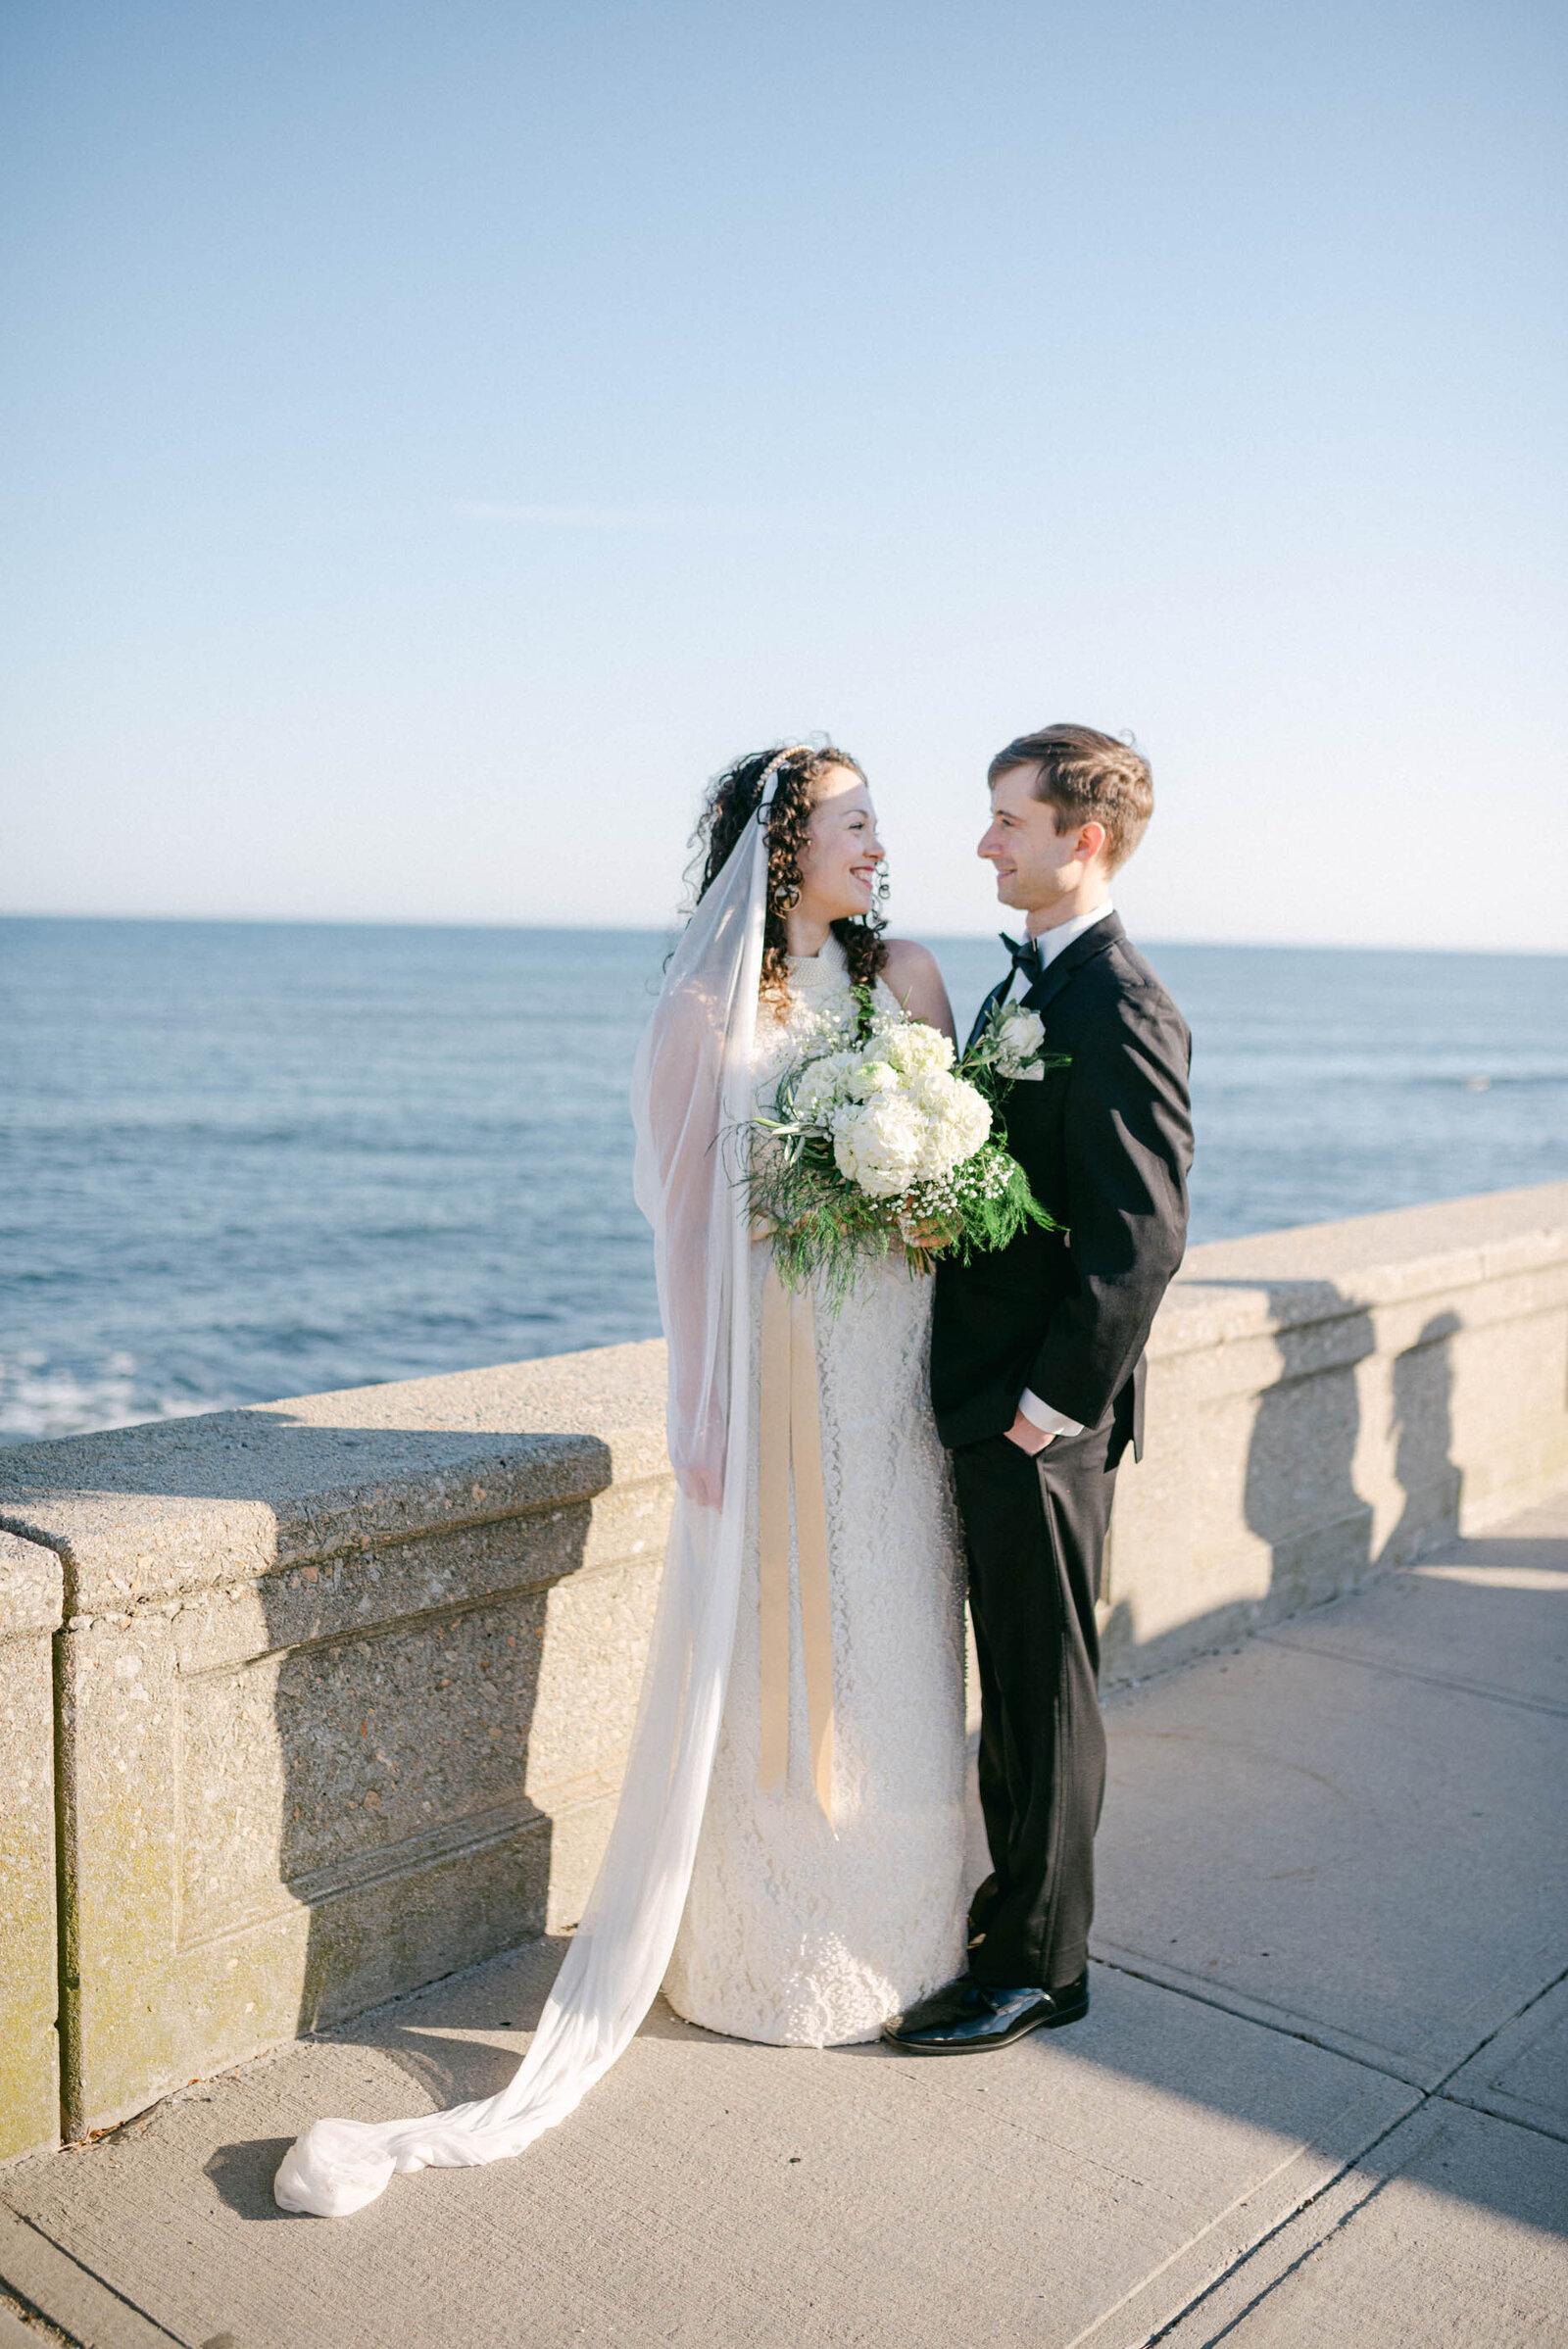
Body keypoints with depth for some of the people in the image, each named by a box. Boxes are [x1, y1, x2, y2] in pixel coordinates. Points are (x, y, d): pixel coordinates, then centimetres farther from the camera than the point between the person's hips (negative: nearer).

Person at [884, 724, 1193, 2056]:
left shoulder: (1121, 1009, -19)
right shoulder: (1032, 979, 11)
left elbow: (1143, 1239, -22)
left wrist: (1049, 1403, -18)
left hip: (1044, 1421, -9)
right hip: (987, 1400, 9)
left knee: (1046, 1695, 5)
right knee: (1012, 1684, 21)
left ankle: (1038, 1968, 21)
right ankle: (1013, 1904, 38)